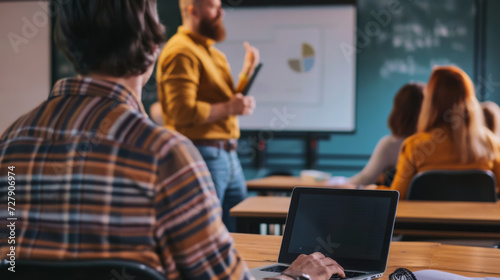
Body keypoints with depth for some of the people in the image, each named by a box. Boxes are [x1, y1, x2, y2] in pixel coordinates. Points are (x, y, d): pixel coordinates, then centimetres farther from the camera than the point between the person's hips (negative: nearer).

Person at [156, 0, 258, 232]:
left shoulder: (212, 52, 18)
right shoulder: (182, 52, -13)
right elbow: (183, 112, -21)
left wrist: (248, 70, 9)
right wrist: (229, 108, -13)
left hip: (228, 155, 9)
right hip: (203, 155, -9)